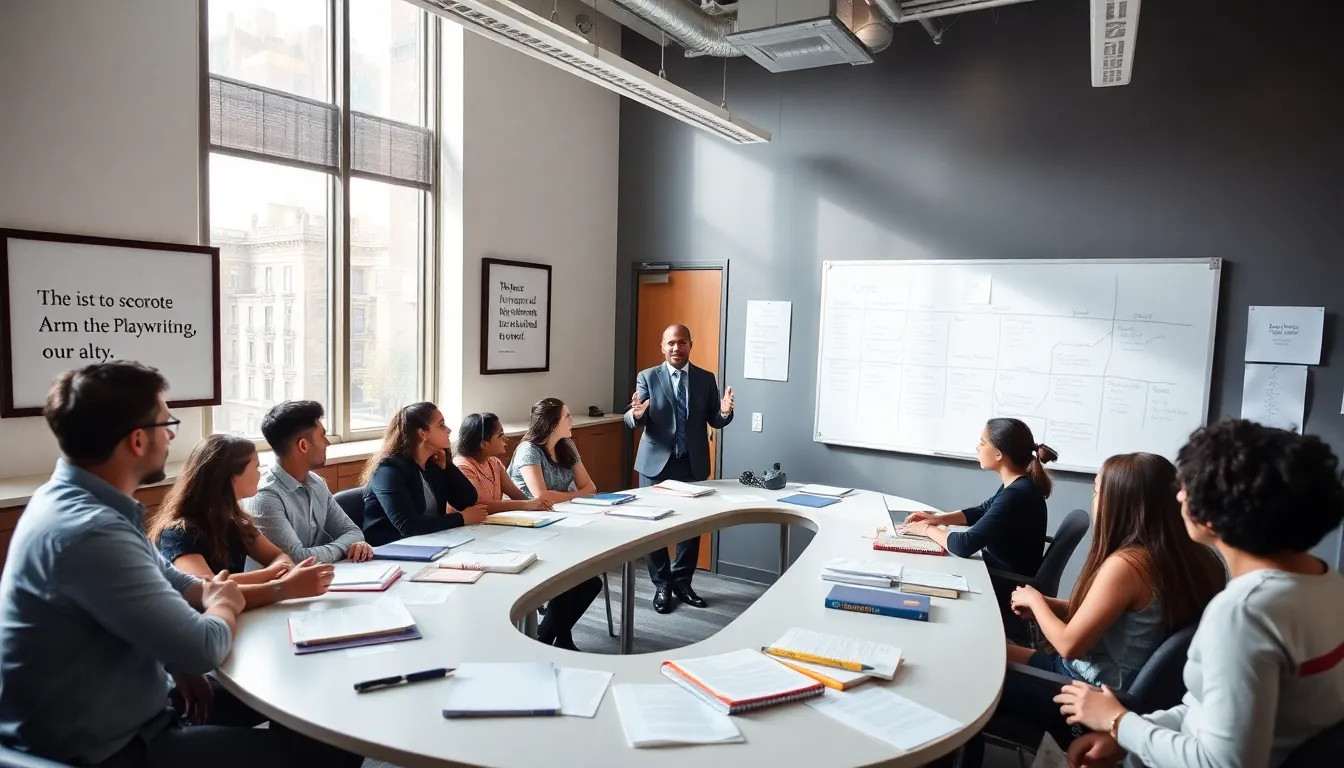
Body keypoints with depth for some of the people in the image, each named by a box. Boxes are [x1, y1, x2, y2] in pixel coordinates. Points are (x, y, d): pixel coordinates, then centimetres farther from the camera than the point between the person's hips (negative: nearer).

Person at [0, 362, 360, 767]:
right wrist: (222, 605, -5)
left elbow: (172, 583, 13)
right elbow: (203, 647, -27)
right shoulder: (89, 531, -30)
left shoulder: (82, 501, 2)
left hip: (113, 717, 10)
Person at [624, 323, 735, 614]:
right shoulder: (647, 377, -2)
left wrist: (725, 412, -19)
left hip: (693, 464, 2)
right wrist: (636, 414, -32)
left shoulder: (706, 378, 4)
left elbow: (714, 421, 3)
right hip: (656, 463, -2)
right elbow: (632, 421, -9)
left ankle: (682, 582, 27)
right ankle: (661, 585, 21)